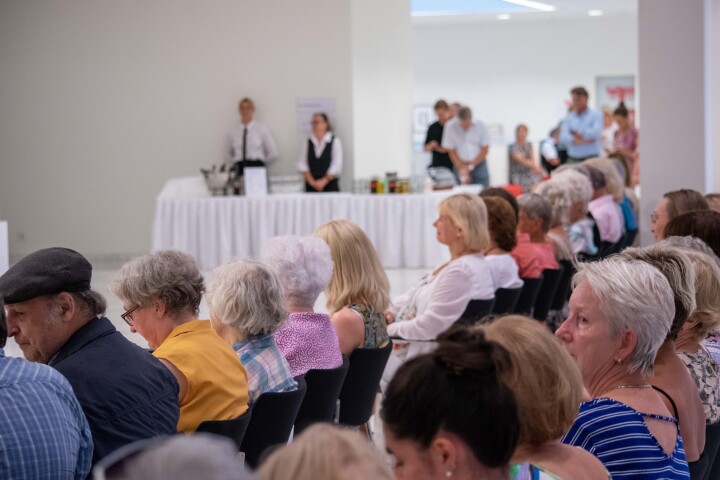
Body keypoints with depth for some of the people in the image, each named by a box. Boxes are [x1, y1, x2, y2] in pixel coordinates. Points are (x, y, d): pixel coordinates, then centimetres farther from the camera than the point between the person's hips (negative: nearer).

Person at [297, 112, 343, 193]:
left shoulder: (335, 141, 0)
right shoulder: (308, 142, 10)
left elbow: (337, 165, -6)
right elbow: (302, 164, 5)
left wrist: (324, 181, -11)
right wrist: (311, 181, -7)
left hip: (330, 186, -3)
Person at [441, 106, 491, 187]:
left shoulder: (480, 126, -4)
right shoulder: (450, 127, -5)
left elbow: (484, 150, -1)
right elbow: (451, 151, -2)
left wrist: (470, 166, -9)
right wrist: (462, 168, -12)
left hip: (479, 164, 0)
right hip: (460, 164, 0)